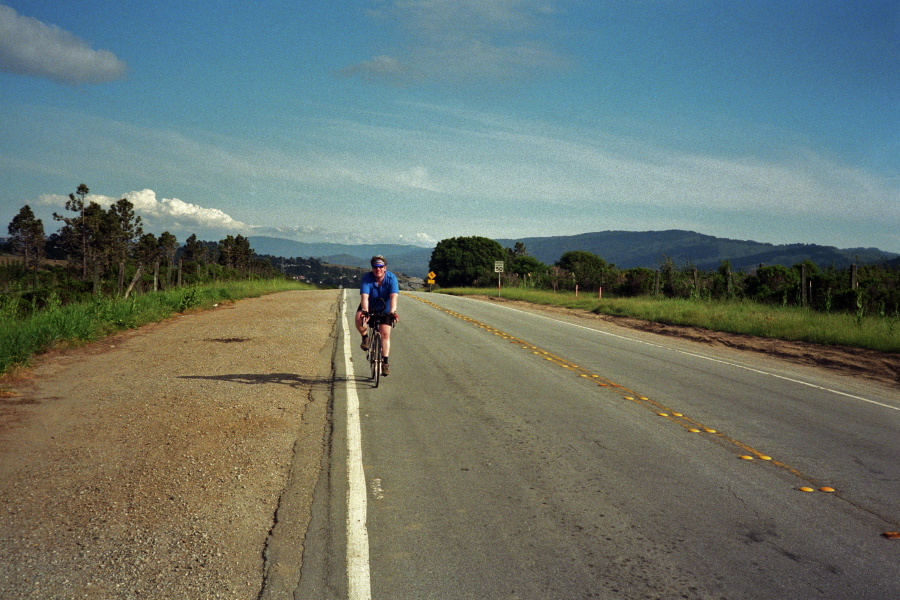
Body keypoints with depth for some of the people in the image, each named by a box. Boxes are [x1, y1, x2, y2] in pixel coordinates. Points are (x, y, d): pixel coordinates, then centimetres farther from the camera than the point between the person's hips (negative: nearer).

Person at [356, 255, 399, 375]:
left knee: (385, 333, -10)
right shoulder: (367, 278, -22)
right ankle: (365, 337, 1)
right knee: (359, 319, -30)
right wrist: (365, 311, -49)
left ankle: (385, 362, -1)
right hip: (369, 307, 0)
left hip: (385, 309, 0)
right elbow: (364, 296, -33)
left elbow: (393, 297, -32)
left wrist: (392, 312, -47)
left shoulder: (391, 278, -22)